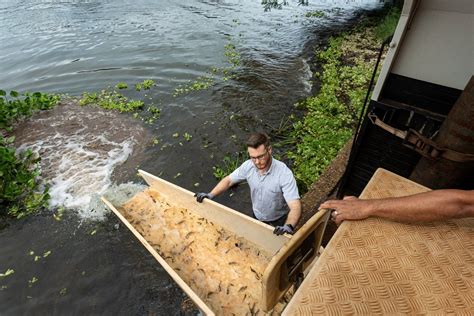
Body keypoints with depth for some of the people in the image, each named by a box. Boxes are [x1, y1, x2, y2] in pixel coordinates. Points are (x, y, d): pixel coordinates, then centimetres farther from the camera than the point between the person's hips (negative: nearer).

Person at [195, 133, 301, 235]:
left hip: (279, 222, -4)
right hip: (257, 217, 4)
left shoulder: (284, 173, -35)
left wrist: (289, 226, -57)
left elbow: (295, 207, -39)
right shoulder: (248, 166, -21)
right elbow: (228, 180, -5)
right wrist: (211, 195, -18)